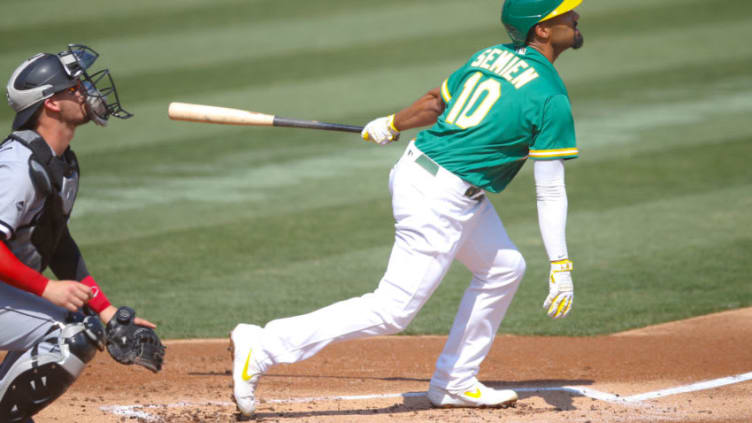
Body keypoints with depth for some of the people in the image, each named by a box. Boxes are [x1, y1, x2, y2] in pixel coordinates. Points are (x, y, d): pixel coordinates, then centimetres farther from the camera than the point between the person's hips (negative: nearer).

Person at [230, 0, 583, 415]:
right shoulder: (551, 97, -14)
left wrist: (391, 125, 41)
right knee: (392, 310, -6)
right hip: (443, 201, -10)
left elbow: (434, 103, 23)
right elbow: (550, 192, -14)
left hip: (415, 167, 10)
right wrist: (560, 267, -11)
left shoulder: (489, 56, 9)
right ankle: (261, 347, -10)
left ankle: (454, 384, 25)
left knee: (503, 269, 22)